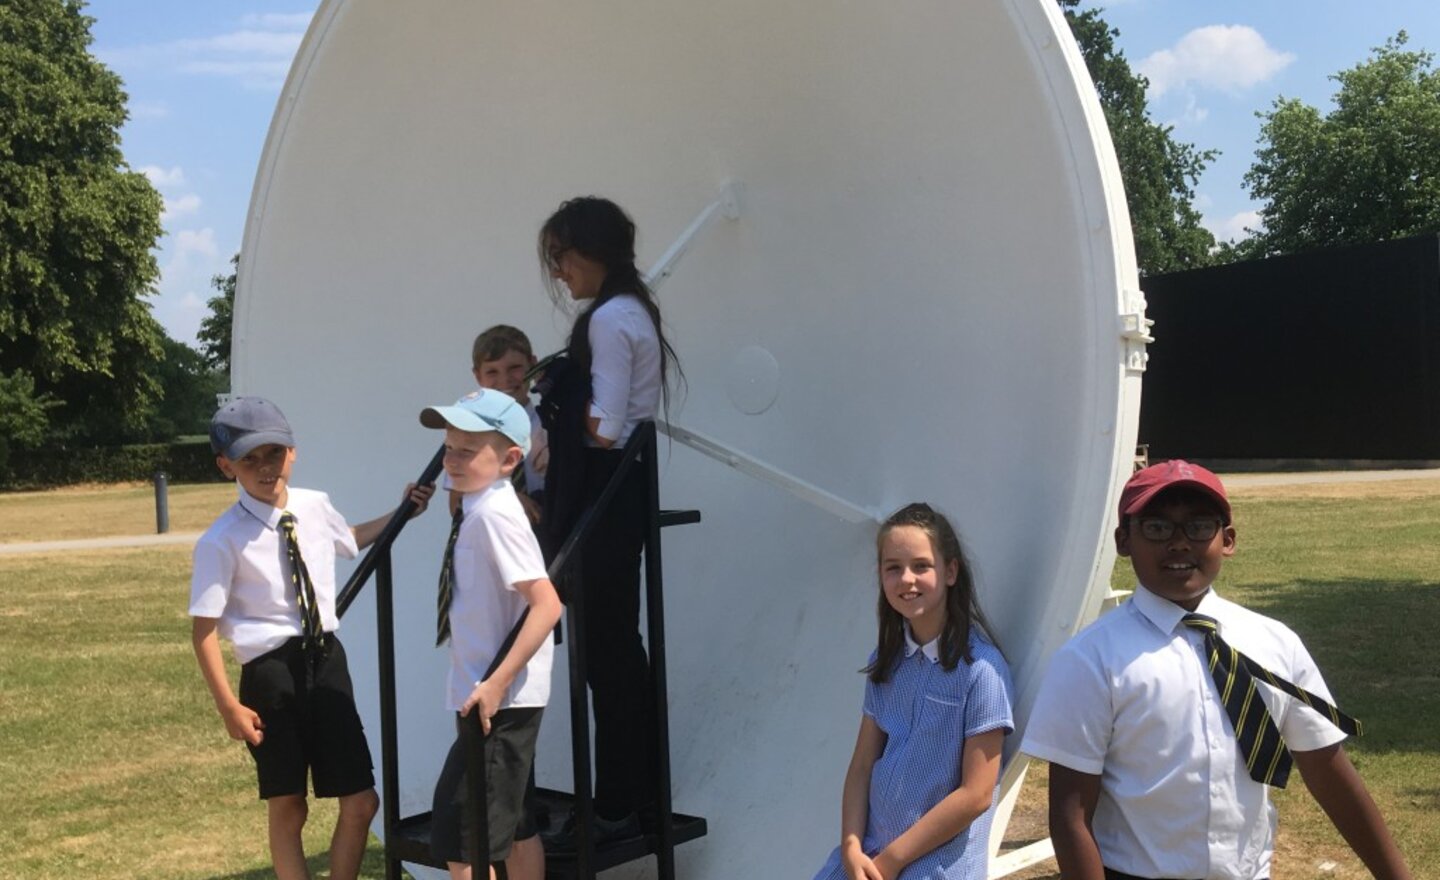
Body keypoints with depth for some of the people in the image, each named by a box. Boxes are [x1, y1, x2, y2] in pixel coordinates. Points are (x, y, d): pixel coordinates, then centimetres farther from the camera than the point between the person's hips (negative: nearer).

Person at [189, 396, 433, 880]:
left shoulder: (315, 507, 2)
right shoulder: (221, 541, -15)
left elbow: (351, 539, 27)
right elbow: (204, 630, -12)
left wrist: (401, 512, 21)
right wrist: (229, 706, -14)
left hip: (326, 661, 5)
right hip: (270, 673, -5)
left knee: (360, 803, 9)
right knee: (287, 809, 13)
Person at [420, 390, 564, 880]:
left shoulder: (494, 513, -20)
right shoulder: (475, 507, 8)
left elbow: (547, 604, -26)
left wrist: (497, 683, -28)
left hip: (500, 700, -10)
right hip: (490, 695, 10)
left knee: (459, 831, -4)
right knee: (511, 825, 18)